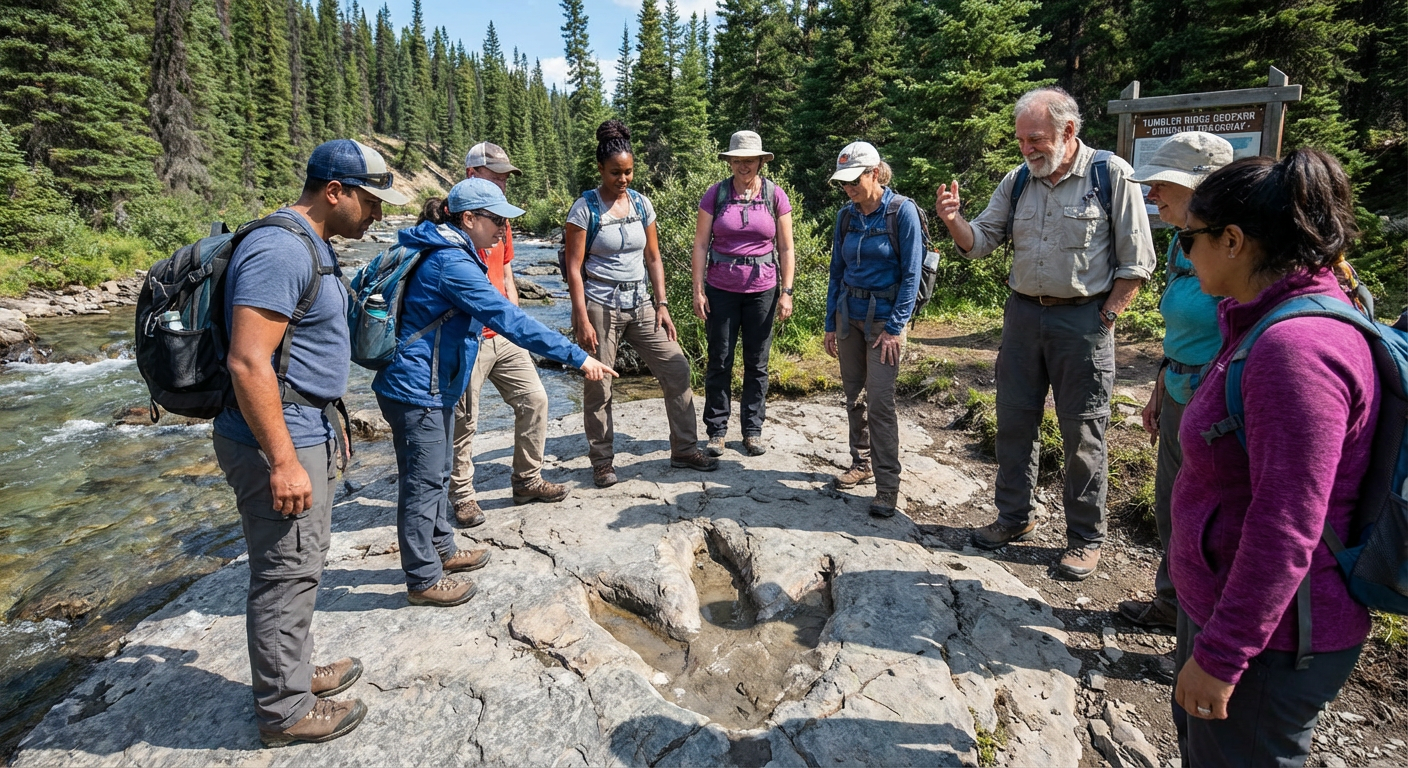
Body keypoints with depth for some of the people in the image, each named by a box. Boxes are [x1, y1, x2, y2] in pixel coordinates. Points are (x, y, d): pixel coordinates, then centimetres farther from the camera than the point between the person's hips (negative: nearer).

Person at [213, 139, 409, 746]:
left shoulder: (311, 245, 13)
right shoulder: (280, 250, -20)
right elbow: (248, 362, -26)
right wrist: (283, 462, -25)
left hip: (305, 431, 10)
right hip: (279, 441, -10)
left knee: (302, 563, 20)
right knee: (287, 573, 2)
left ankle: (295, 671, 37)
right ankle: (285, 710, 19)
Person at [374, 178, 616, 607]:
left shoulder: (446, 252, 9)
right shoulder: (451, 264, -24)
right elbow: (510, 320, -30)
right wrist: (576, 357, -30)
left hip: (434, 385, 10)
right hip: (416, 389, -10)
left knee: (437, 475, 21)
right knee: (423, 484, 1)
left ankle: (441, 551, 37)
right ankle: (424, 580, 15)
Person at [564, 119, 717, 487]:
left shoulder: (642, 203, 7)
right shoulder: (585, 208, -7)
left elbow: (653, 257, 10)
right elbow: (574, 268, -9)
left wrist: (662, 305, 3)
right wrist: (582, 319, -14)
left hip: (639, 303, 5)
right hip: (600, 305, -4)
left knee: (676, 368, 0)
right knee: (598, 387, 1)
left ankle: (684, 450, 13)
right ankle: (602, 461, 19)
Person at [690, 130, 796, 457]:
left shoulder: (775, 196, 0)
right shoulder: (715, 194, -2)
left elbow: (786, 248, 3)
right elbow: (700, 244, -1)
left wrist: (786, 292, -3)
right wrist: (698, 291, -5)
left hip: (762, 289, 1)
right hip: (721, 289, 0)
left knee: (757, 363, 8)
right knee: (719, 361, 5)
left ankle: (752, 430, 20)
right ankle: (716, 430, 17)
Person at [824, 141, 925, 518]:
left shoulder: (902, 211, -9)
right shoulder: (846, 216, 6)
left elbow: (911, 273, -10)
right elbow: (837, 271, 12)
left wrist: (895, 327, -14)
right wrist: (831, 324, 9)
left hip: (884, 315, -5)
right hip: (849, 313, 5)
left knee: (880, 400, -10)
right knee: (853, 395, 10)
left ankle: (887, 486, -2)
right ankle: (861, 463, 27)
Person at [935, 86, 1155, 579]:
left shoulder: (1111, 174, -7)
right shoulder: (1018, 180, 7)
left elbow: (1136, 261, -6)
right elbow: (980, 242, 6)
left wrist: (1104, 318, -10)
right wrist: (953, 220, -14)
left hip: (1082, 319, -5)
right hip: (1023, 313, 5)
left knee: (1082, 433, 3)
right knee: (1014, 421, 11)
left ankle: (1085, 538, 18)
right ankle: (1015, 518, 27)